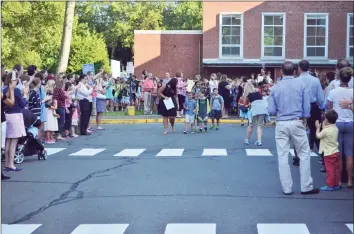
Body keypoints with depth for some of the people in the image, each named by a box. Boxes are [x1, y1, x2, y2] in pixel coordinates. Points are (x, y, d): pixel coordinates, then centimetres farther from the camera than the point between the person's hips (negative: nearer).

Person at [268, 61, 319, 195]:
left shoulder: (276, 88, 0)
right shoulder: (301, 85, -2)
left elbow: (271, 110, 0)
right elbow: (306, 106, -1)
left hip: (281, 124, 1)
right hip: (296, 123, -1)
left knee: (283, 156, 6)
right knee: (304, 154, 9)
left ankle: (287, 188, 10)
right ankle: (306, 187, 11)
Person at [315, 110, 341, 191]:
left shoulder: (326, 130, -19)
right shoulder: (335, 128, 5)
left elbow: (318, 136, -5)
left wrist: (318, 127, 7)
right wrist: (324, 126, 18)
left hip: (329, 154, -8)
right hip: (336, 152, 8)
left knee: (330, 170, -2)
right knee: (336, 170, 12)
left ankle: (330, 185, 2)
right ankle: (336, 185, 18)